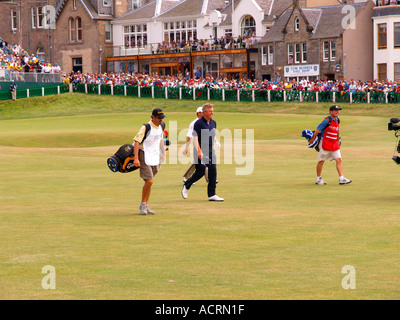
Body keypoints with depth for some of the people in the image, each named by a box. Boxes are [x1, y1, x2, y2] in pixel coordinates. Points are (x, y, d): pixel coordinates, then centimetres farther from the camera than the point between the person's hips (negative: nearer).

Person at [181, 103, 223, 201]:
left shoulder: (213, 123, 12)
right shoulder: (198, 123, -10)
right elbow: (195, 138, -15)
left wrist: (213, 147, 14)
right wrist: (199, 151, -24)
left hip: (211, 150, 7)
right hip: (201, 150, -7)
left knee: (213, 172, -1)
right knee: (200, 172, -7)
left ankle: (212, 195, 2)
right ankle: (186, 186, 17)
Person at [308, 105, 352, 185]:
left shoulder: (337, 120, 8)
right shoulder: (327, 121, -16)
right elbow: (317, 130, -12)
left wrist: (338, 140, 32)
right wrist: (311, 140, -9)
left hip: (334, 145, 7)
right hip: (325, 144, -7)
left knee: (339, 160, -4)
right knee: (321, 161, 4)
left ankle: (341, 179, -8)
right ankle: (318, 179, 16)